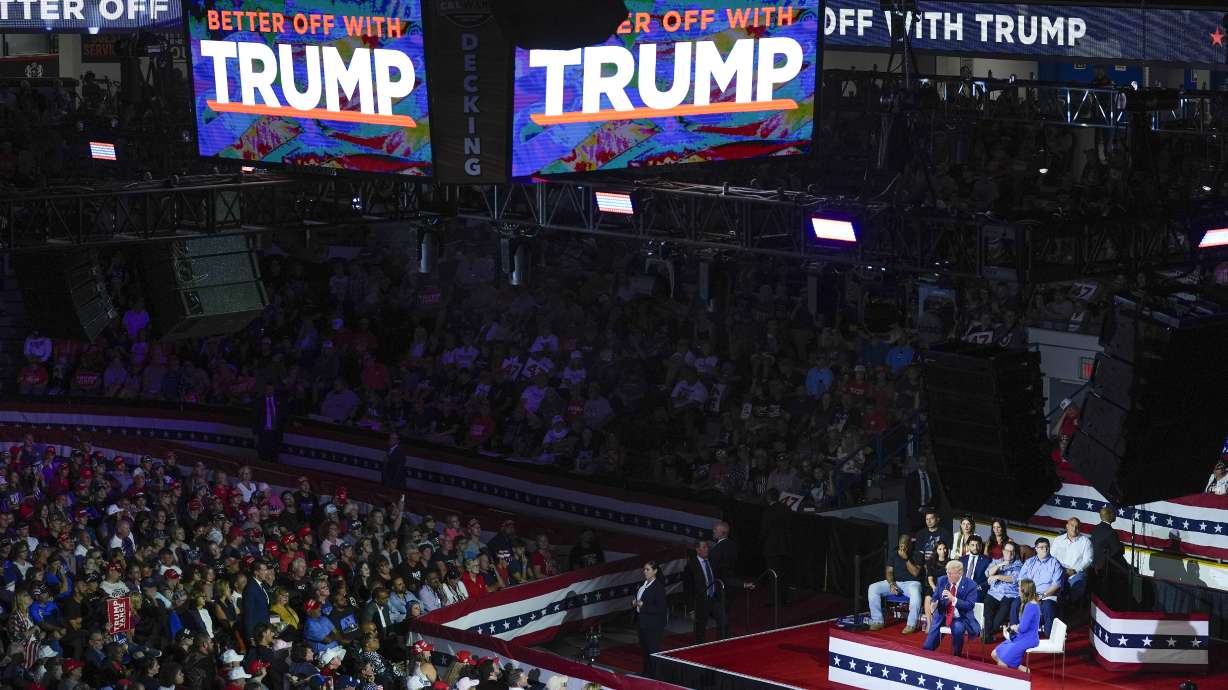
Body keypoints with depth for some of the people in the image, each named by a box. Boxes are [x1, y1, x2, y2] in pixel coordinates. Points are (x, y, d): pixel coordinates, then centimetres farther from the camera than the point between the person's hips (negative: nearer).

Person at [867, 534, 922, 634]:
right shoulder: (893, 554, 9)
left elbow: (915, 573, -11)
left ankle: (911, 625, -30)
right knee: (873, 588, -17)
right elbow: (889, 571, 4)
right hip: (895, 582, 4)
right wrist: (891, 584, -15)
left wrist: (906, 559, -19)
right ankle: (877, 621, -14)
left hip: (911, 583, -4)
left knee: (915, 594, -41)